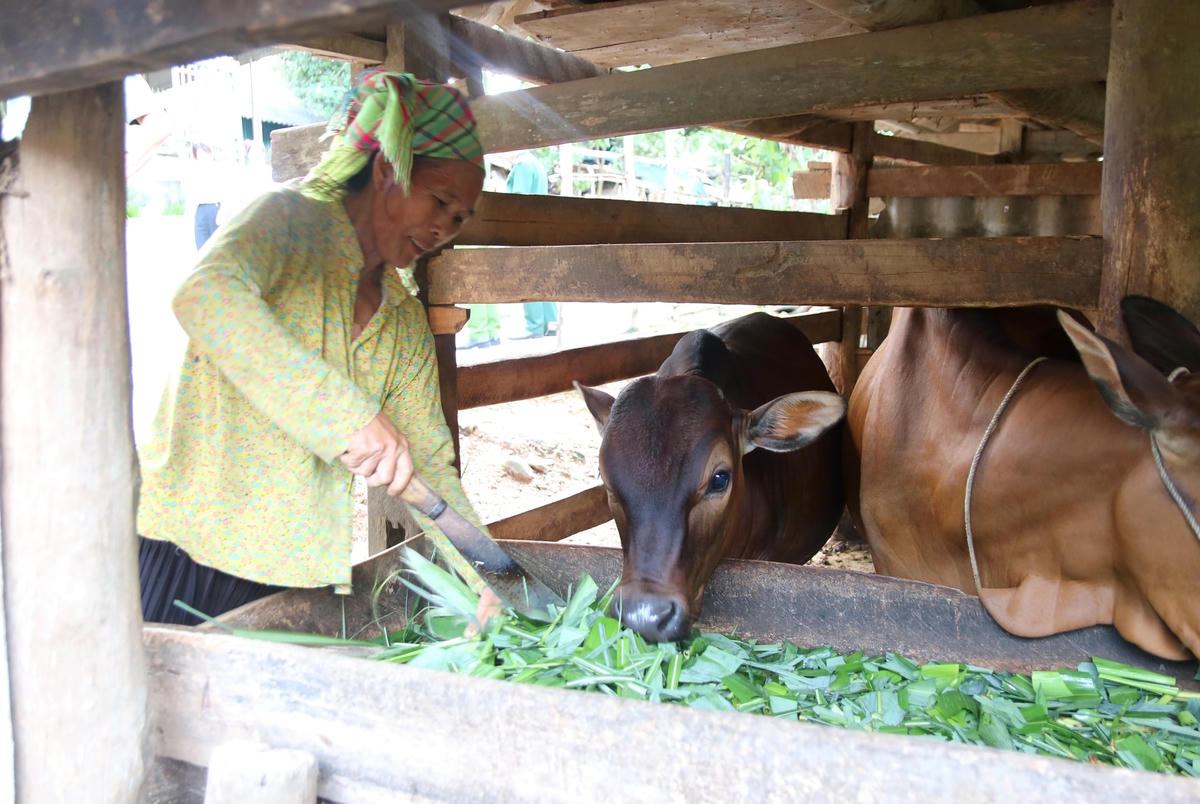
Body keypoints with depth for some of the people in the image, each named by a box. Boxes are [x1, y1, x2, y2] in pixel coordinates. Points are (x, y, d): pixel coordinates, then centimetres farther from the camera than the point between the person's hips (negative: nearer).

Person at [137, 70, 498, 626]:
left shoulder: (407, 324, 11)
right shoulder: (288, 217, -7)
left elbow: (428, 463, 8)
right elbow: (204, 297, -28)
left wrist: (486, 581, -3)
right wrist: (347, 414, -35)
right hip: (189, 545, -5)